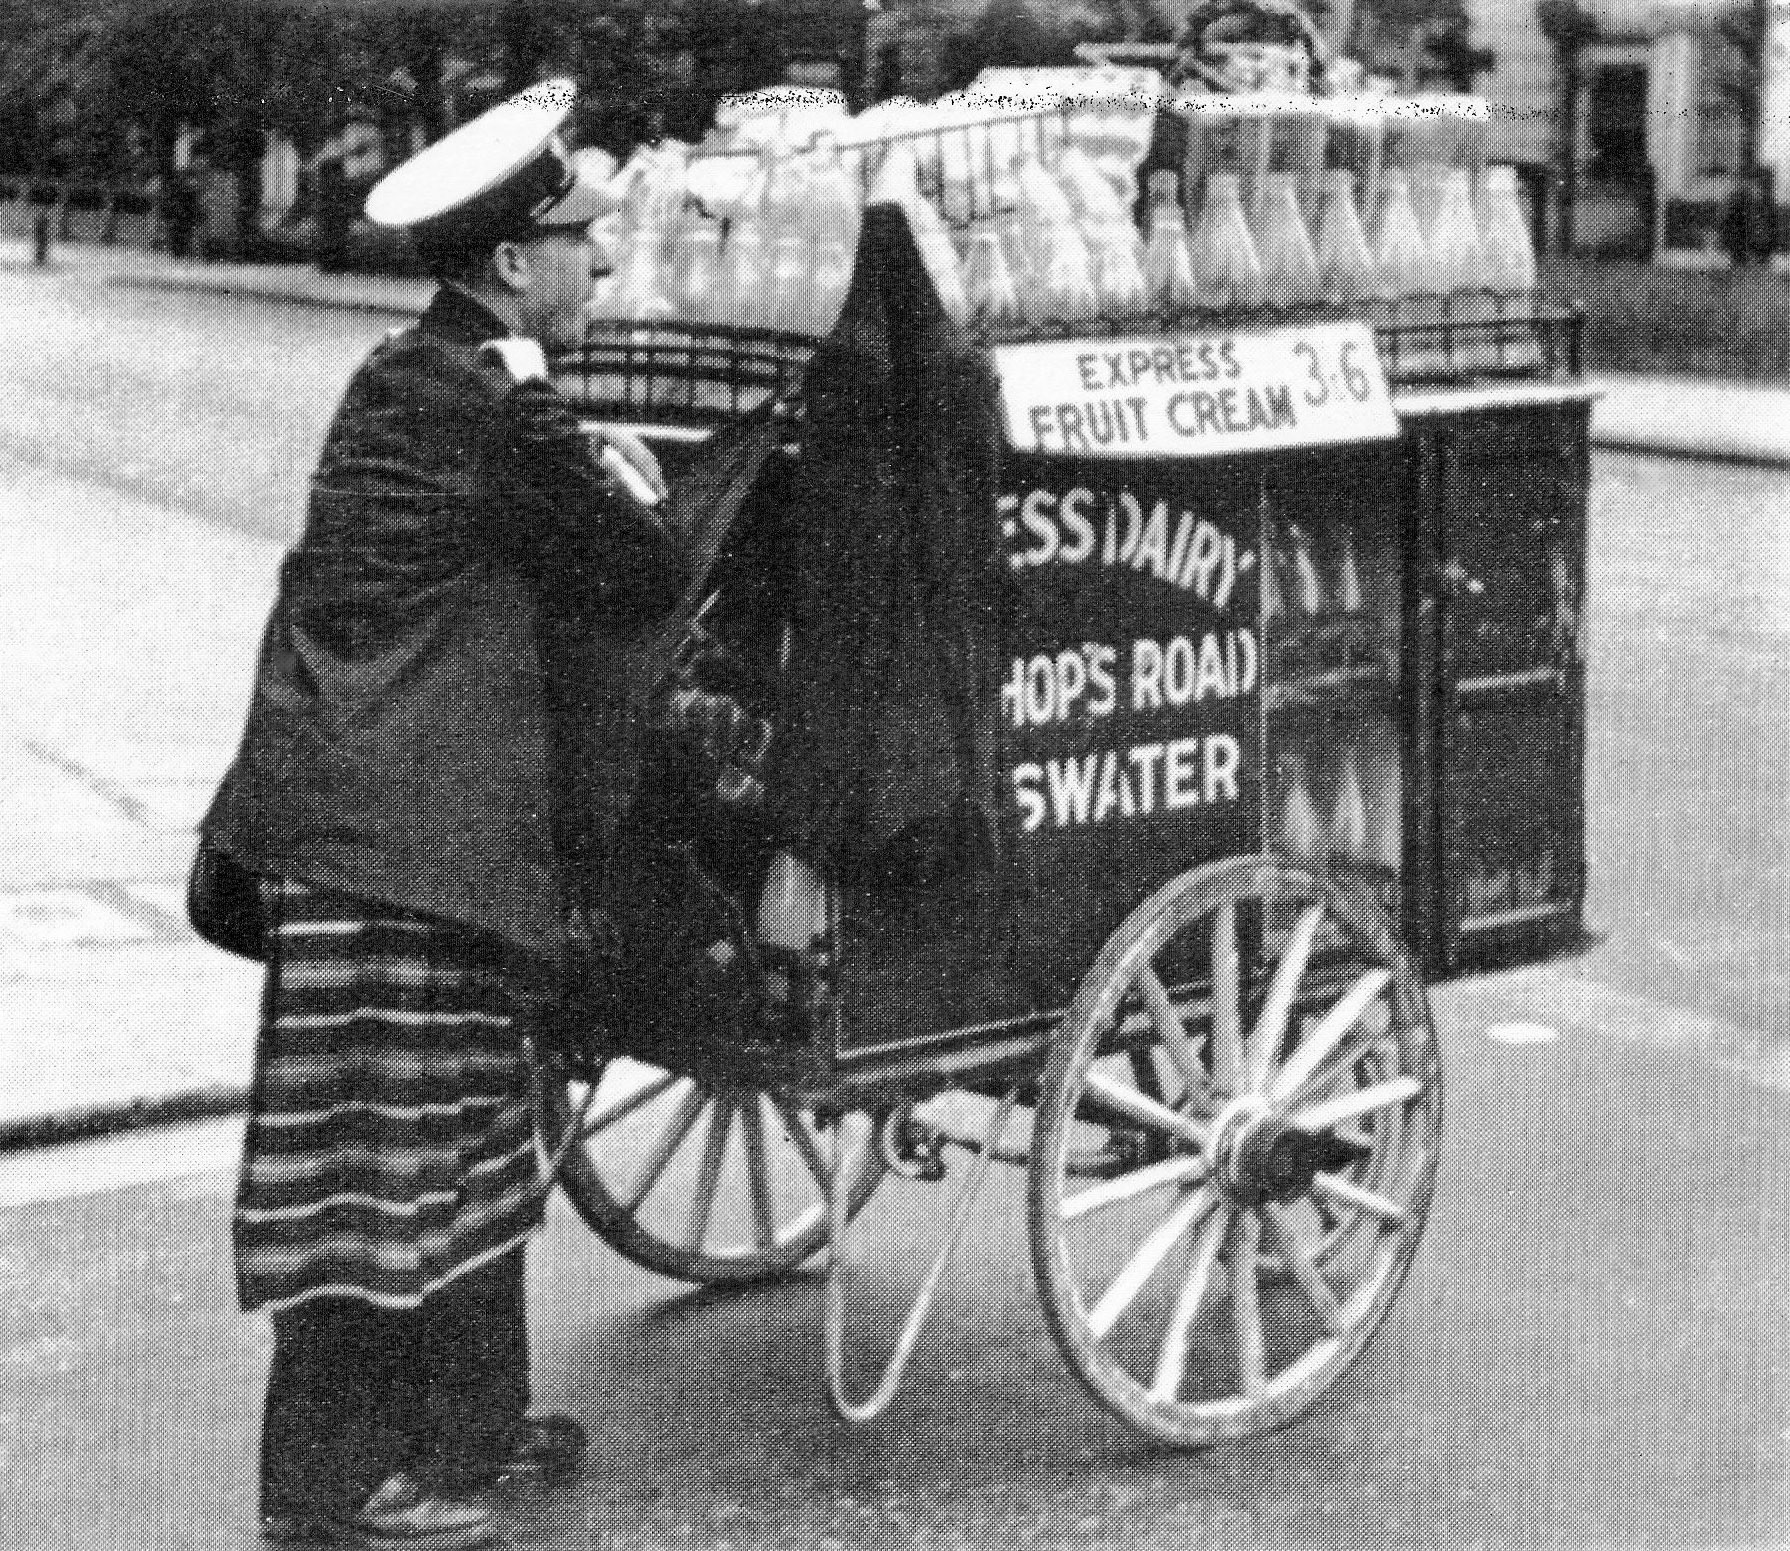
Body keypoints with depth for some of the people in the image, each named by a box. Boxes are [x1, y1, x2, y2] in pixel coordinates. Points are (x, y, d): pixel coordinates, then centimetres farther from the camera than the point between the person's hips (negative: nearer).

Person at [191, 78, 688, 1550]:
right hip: (405, 834, -10)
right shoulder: (498, 407, -16)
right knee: (392, 1145, -1)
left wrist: (598, 484, 12)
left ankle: (461, 1428, 32)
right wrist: (636, 490, 7)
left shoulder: (409, 376, 14)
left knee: (468, 1135, 19)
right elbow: (642, 577, -11)